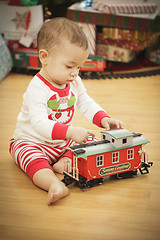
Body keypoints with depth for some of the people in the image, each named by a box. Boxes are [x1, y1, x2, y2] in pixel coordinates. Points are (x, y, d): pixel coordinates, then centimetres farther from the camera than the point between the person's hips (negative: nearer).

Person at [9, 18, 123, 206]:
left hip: (63, 141, 7)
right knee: (33, 159, -36)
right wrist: (70, 132, -50)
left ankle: (64, 163, -21)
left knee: (91, 141, -4)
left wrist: (103, 119, -12)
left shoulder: (74, 83, -2)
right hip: (31, 142, -7)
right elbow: (40, 123, -38)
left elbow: (86, 104, 8)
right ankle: (54, 184, -59)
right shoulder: (37, 89, -28)